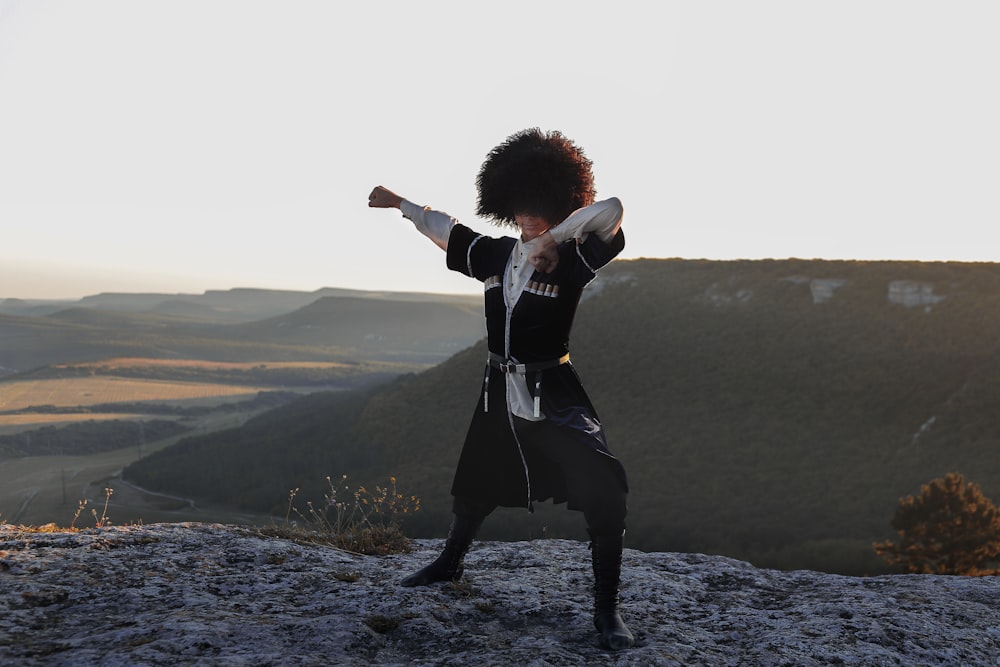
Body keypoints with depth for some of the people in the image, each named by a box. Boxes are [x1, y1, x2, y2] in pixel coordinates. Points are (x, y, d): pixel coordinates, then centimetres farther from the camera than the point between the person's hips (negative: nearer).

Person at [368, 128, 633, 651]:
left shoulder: (572, 259, -12)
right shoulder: (495, 255, 3)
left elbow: (611, 210, -29)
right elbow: (443, 228, 18)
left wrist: (556, 236, -27)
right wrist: (399, 203, 29)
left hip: (554, 395, -5)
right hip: (500, 392, 5)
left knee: (603, 491, -21)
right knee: (473, 486, 22)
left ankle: (607, 609, -8)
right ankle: (450, 562, 51)